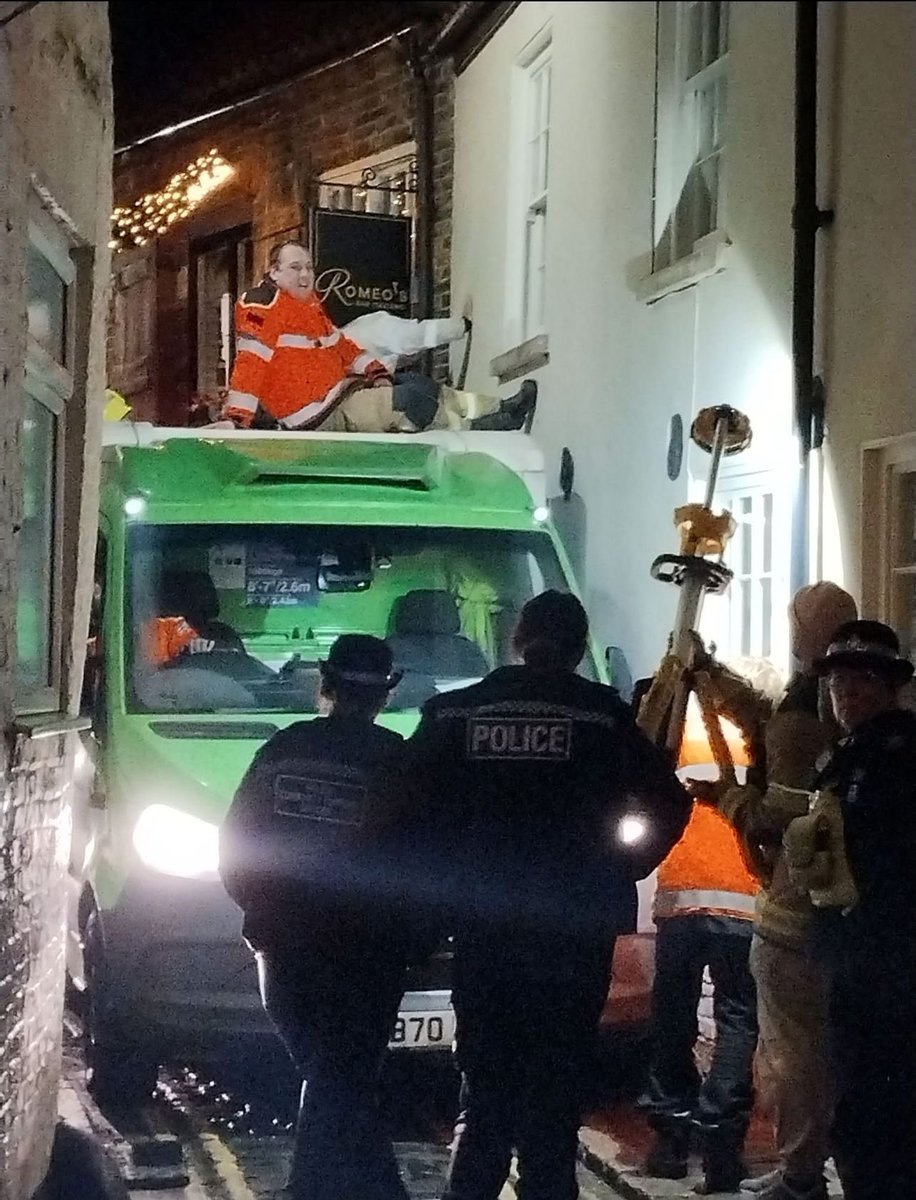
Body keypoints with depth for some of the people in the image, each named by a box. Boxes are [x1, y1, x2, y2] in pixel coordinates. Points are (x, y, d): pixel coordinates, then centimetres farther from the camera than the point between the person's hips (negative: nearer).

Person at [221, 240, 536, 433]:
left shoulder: (311, 306, 18)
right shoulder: (264, 306, -13)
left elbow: (340, 345, 25)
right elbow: (250, 361, -22)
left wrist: (374, 371, 11)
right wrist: (240, 417, -29)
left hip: (341, 391, 10)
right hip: (318, 415, -10)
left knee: (422, 388, -2)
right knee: (405, 401, -19)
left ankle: (497, 409, -8)